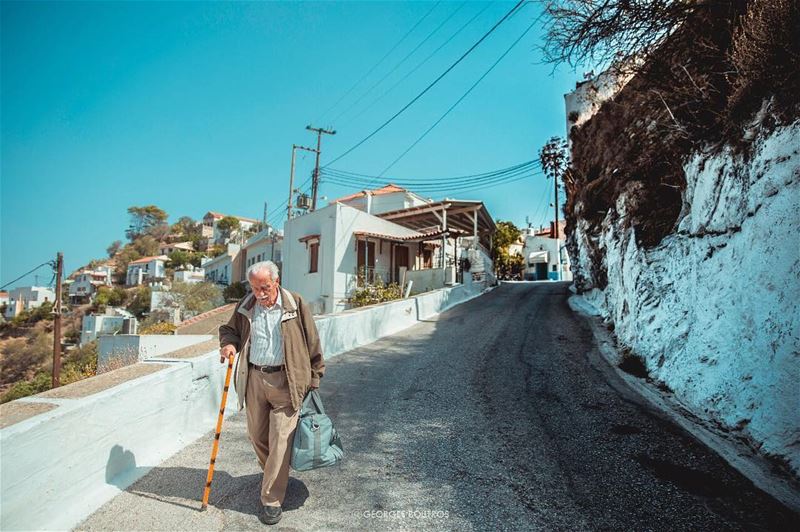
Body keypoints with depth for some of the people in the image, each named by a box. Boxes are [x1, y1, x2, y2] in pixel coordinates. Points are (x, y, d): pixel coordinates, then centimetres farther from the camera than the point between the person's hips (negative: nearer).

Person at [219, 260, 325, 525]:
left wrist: (314, 379, 0)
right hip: (254, 379, 4)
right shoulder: (245, 306, 4)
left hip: (285, 381, -4)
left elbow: (312, 343, -2)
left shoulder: (295, 304, -7)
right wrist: (229, 343, -2)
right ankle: (272, 474, 43)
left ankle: (272, 500, 14)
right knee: (256, 435, 16)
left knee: (280, 440, -1)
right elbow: (229, 329, 22)